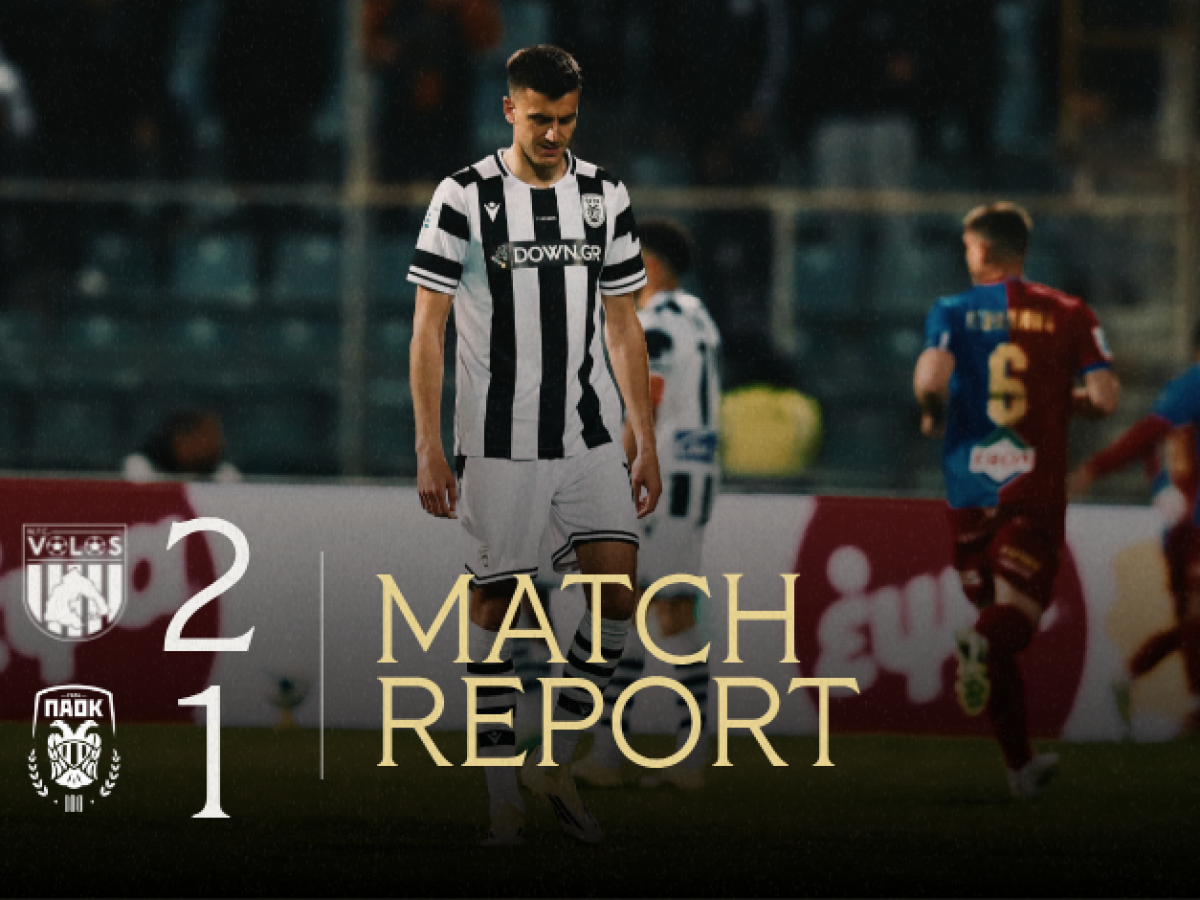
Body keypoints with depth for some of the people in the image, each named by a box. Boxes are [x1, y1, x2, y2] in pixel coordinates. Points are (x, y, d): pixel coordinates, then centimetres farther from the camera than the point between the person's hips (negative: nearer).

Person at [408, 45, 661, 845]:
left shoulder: (605, 197, 7)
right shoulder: (465, 198, -4)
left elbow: (622, 327, 13)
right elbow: (428, 328, -3)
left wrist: (648, 444, 10)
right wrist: (429, 449, -9)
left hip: (590, 435, 3)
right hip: (497, 441, -3)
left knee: (618, 588, -11)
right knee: (496, 600, -1)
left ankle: (558, 761, 4)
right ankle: (503, 791, 7)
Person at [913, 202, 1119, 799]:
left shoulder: (953, 312, 0)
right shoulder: (1068, 315, 4)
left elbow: (931, 376, -17)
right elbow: (1105, 397, -4)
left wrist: (932, 415, 5)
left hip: (969, 487, 1)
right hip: (1036, 486, -1)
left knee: (991, 611, 12)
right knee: (1017, 615, 0)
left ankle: (1020, 764, 14)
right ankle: (984, 642, -39)